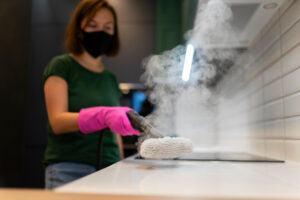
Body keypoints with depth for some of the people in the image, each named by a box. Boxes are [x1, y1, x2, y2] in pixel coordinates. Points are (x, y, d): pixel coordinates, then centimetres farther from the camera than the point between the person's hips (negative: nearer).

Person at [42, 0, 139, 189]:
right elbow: (57, 121, -14)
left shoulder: (111, 78, 14)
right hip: (69, 169, -4)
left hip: (109, 169, 4)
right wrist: (103, 116, -29)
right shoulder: (61, 66, 0)